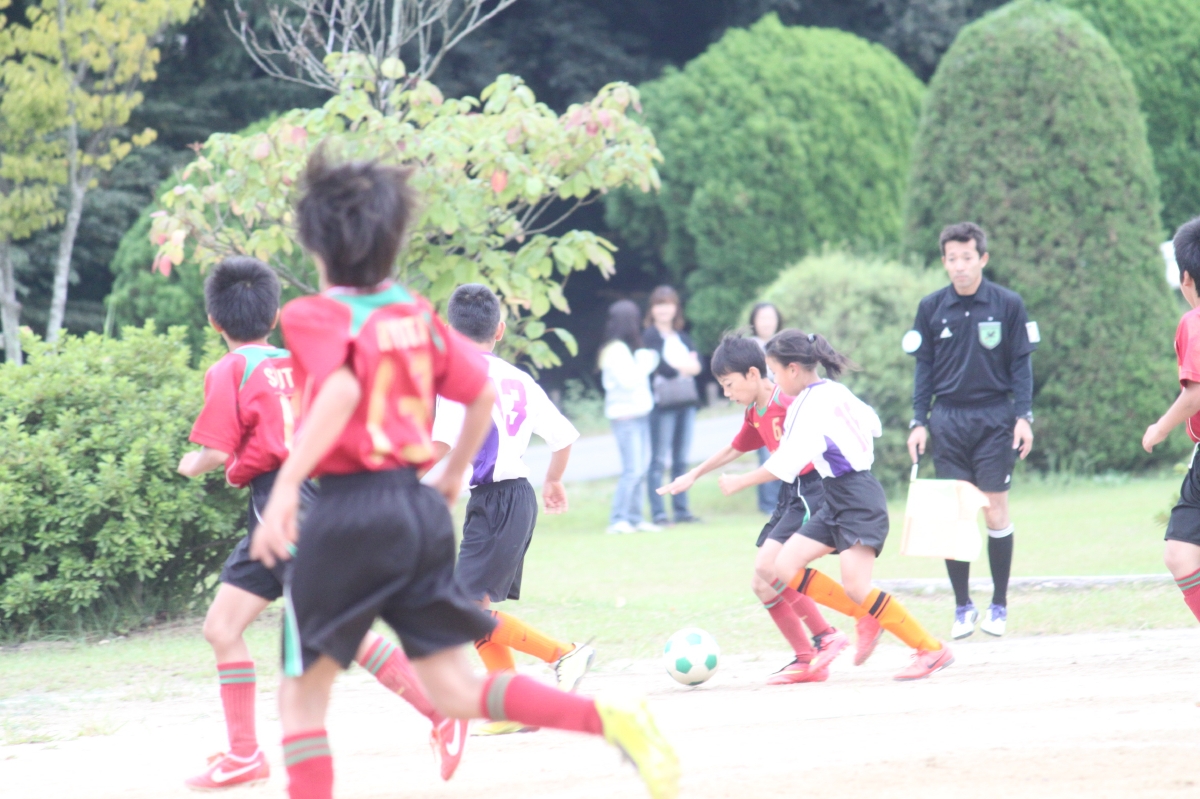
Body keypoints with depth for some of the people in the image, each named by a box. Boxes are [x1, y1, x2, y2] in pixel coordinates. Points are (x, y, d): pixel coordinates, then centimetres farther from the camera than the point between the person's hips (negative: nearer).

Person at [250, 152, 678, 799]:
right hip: (421, 509, 6)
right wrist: (453, 477, 28)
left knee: (302, 694, 8)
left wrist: (285, 488, -30)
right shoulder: (417, 314, 11)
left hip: (347, 511, -6)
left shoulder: (315, 317, -8)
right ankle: (609, 720, -11)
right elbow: (484, 394, 14)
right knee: (455, 692, 8)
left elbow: (341, 390, -27)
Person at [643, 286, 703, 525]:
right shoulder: (649, 337, -3)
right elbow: (662, 367, -15)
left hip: (686, 401, 6)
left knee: (681, 460, 9)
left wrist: (677, 366, -14)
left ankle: (681, 509, 12)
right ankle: (658, 512, -6)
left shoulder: (682, 337, 16)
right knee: (659, 460, -6)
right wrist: (685, 365, -6)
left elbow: (696, 366, 2)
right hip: (662, 403, -6)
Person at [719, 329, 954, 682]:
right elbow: (873, 424, 21)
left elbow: (787, 463, -22)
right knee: (786, 567, 1)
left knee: (856, 588, -16)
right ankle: (867, 618, 6)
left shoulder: (814, 402, -17)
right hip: (837, 502, 10)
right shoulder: (832, 391, 10)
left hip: (858, 500, -10)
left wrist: (741, 482, -13)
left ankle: (932, 649, -8)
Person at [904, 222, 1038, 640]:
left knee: (995, 510, -2)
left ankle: (999, 605, 9)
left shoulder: (1008, 304, 0)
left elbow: (1021, 364, 3)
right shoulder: (931, 308, 5)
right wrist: (918, 422, 4)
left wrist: (1023, 417, -5)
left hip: (994, 419, -2)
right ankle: (962, 606, 8)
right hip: (948, 421, 2)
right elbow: (923, 368, 10)